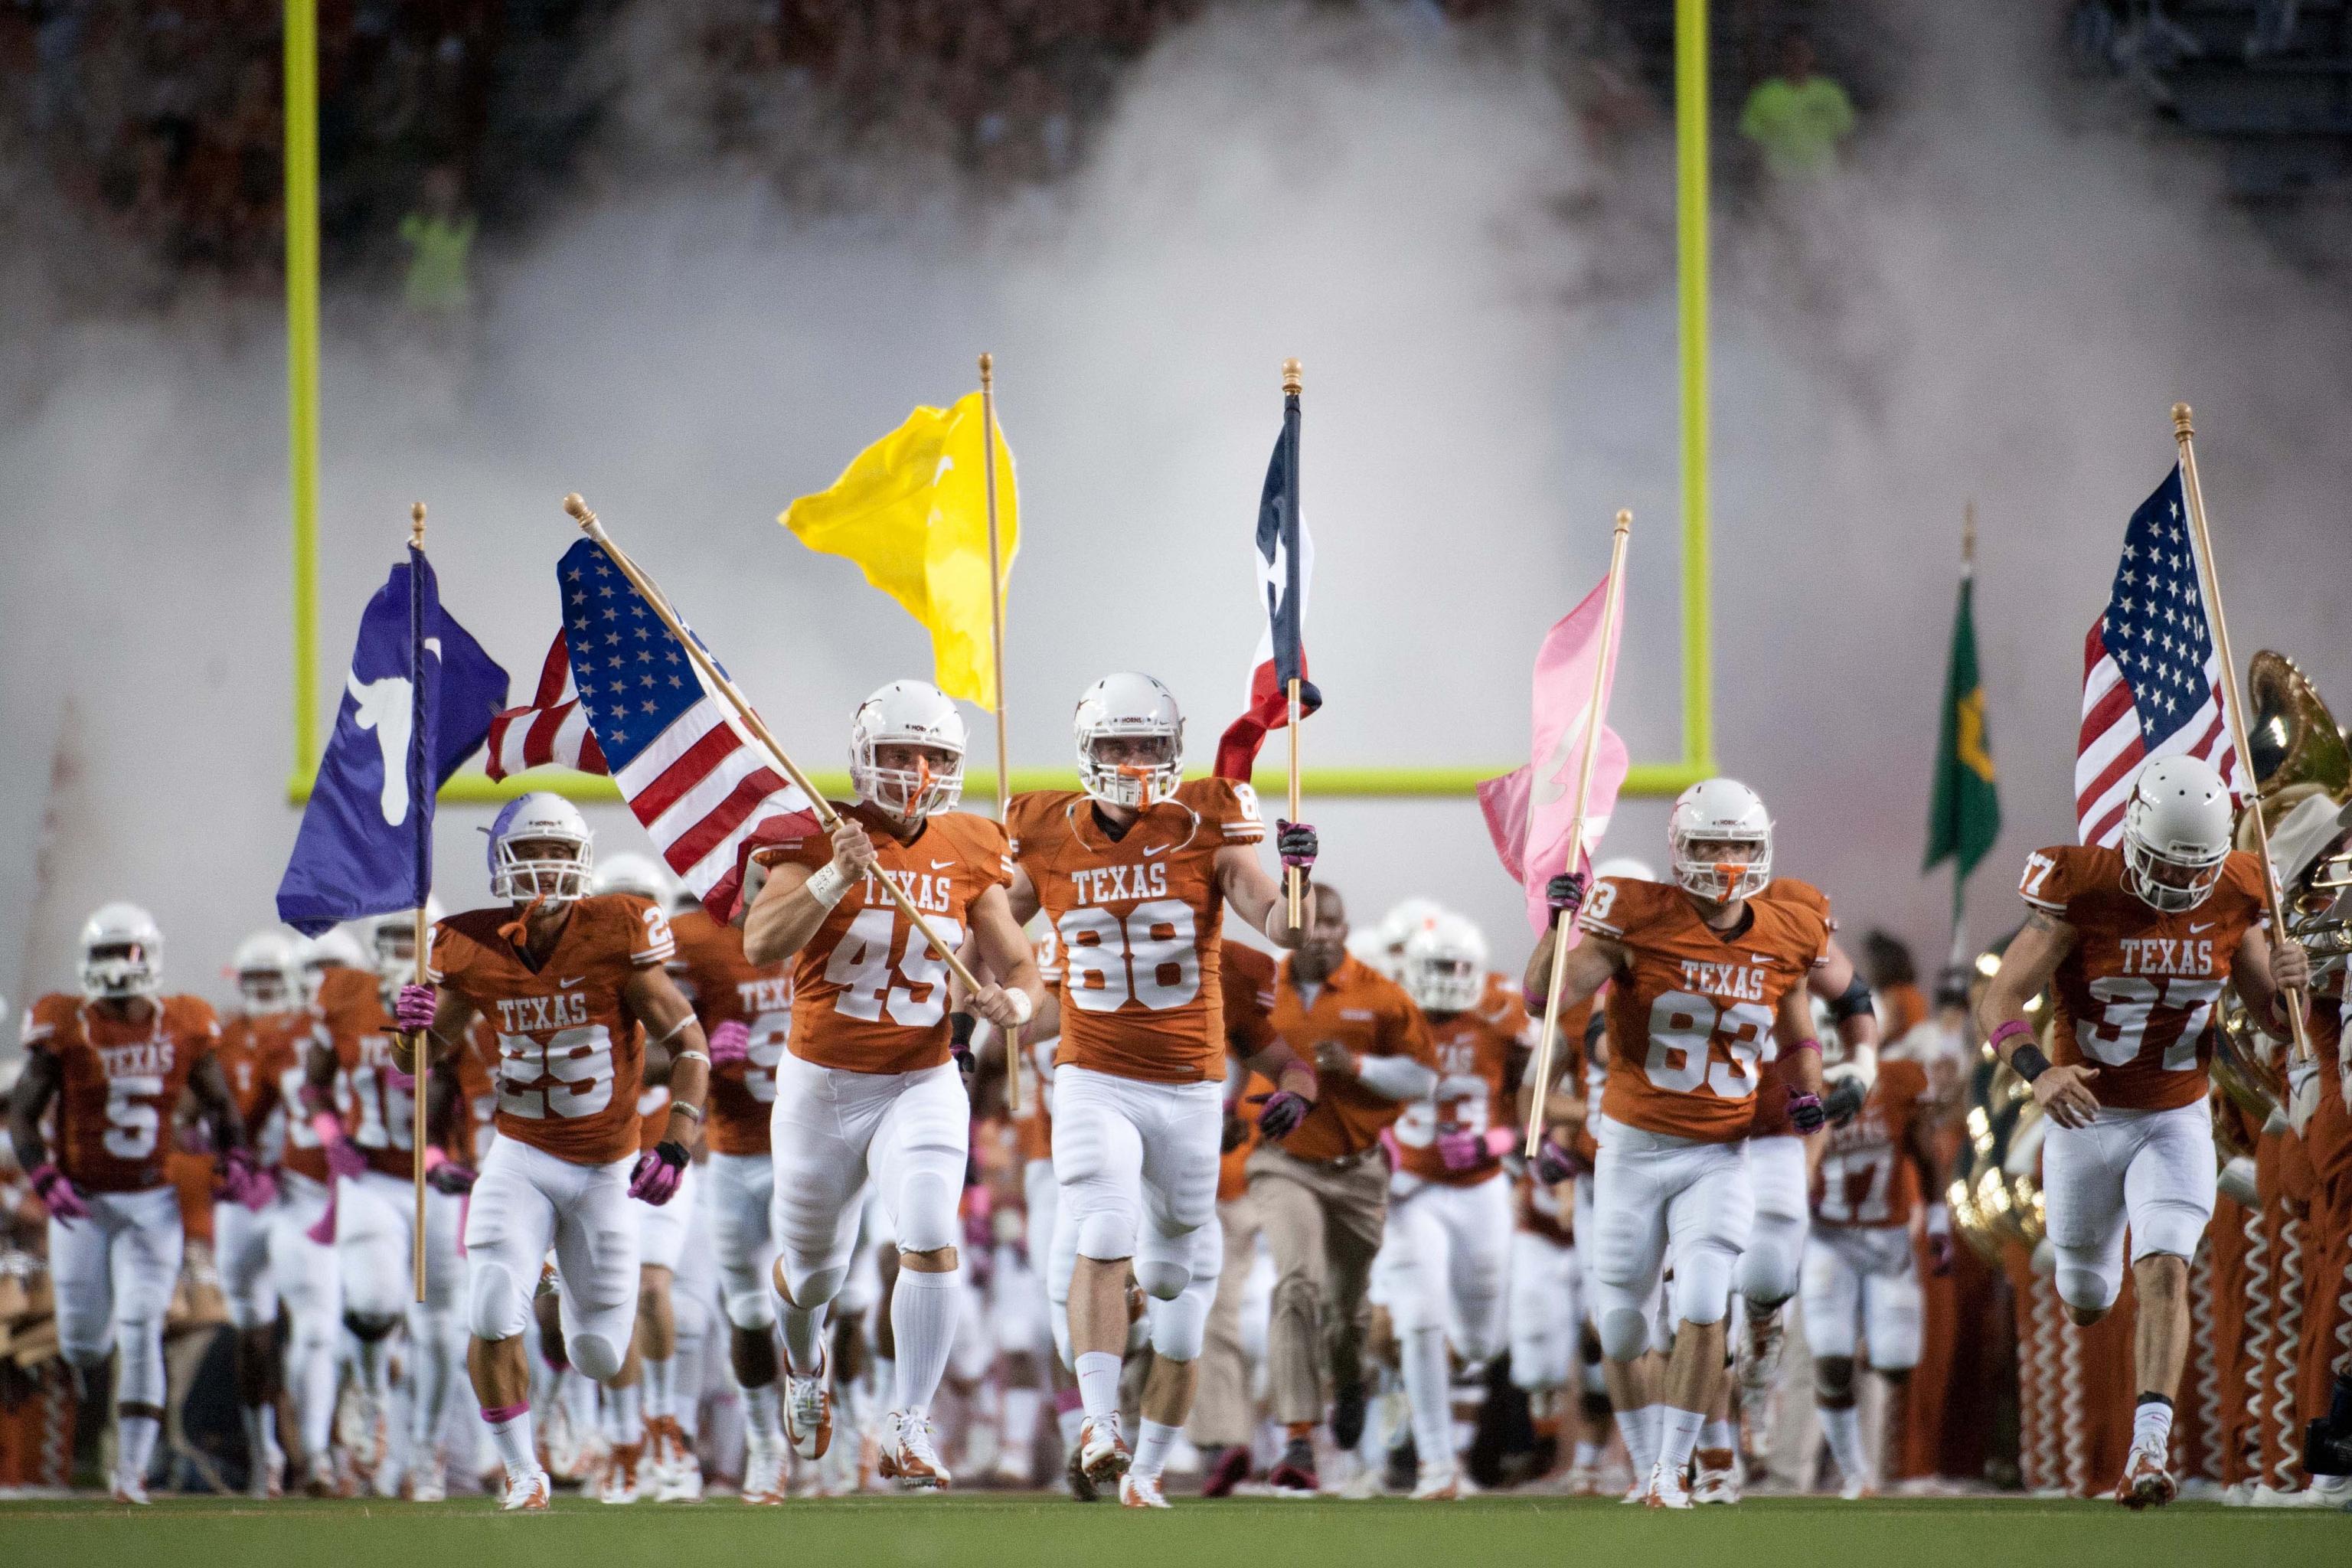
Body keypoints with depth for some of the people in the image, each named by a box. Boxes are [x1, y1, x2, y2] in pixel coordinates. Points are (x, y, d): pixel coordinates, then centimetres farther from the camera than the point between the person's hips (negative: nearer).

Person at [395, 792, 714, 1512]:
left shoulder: (616, 934, -15)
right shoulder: (473, 950, -7)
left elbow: (688, 1046, -11)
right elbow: (421, 1062, 5)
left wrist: (676, 1145, -24)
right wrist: (411, 1026, -19)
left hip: (607, 1168, -1)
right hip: (522, 1159, 1)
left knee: (604, 1361, 5)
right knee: (493, 1318, -19)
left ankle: (580, 1294, 43)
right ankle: (522, 1472, 2)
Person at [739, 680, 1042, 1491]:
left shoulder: (968, 854, -1)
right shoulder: (816, 841, -12)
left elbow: (1019, 966, 5)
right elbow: (761, 945, -26)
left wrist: (1015, 1001, -19)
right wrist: (835, 878, -38)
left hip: (922, 1083, 1)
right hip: (822, 1085, -1)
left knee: (931, 1245, -20)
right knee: (813, 1266, 15)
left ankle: (908, 1428, -12)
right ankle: (804, 1363, 50)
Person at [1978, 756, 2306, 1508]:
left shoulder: (2231, 898, -8)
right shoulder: (2082, 893, -18)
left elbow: (2273, 1018, 2)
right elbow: (1999, 1003, -22)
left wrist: (2287, 981, -23)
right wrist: (2039, 1073, -42)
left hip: (2176, 1122, 1)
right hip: (2088, 1119, -1)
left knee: (2164, 1273, -21)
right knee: (2086, 1302, 16)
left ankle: (2149, 1449, -25)